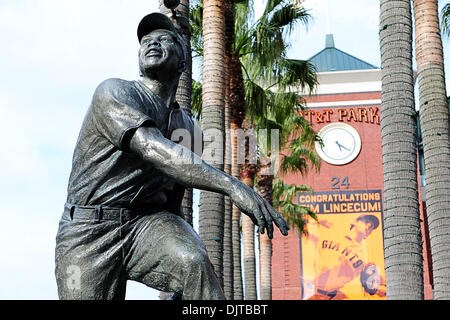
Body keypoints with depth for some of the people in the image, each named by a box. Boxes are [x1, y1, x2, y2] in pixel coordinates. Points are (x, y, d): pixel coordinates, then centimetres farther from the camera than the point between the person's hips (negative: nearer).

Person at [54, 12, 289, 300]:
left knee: (193, 262, -29)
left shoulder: (188, 128, 17)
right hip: (88, 232, -3)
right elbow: (153, 150, -22)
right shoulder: (114, 93, -4)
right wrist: (231, 185, -33)